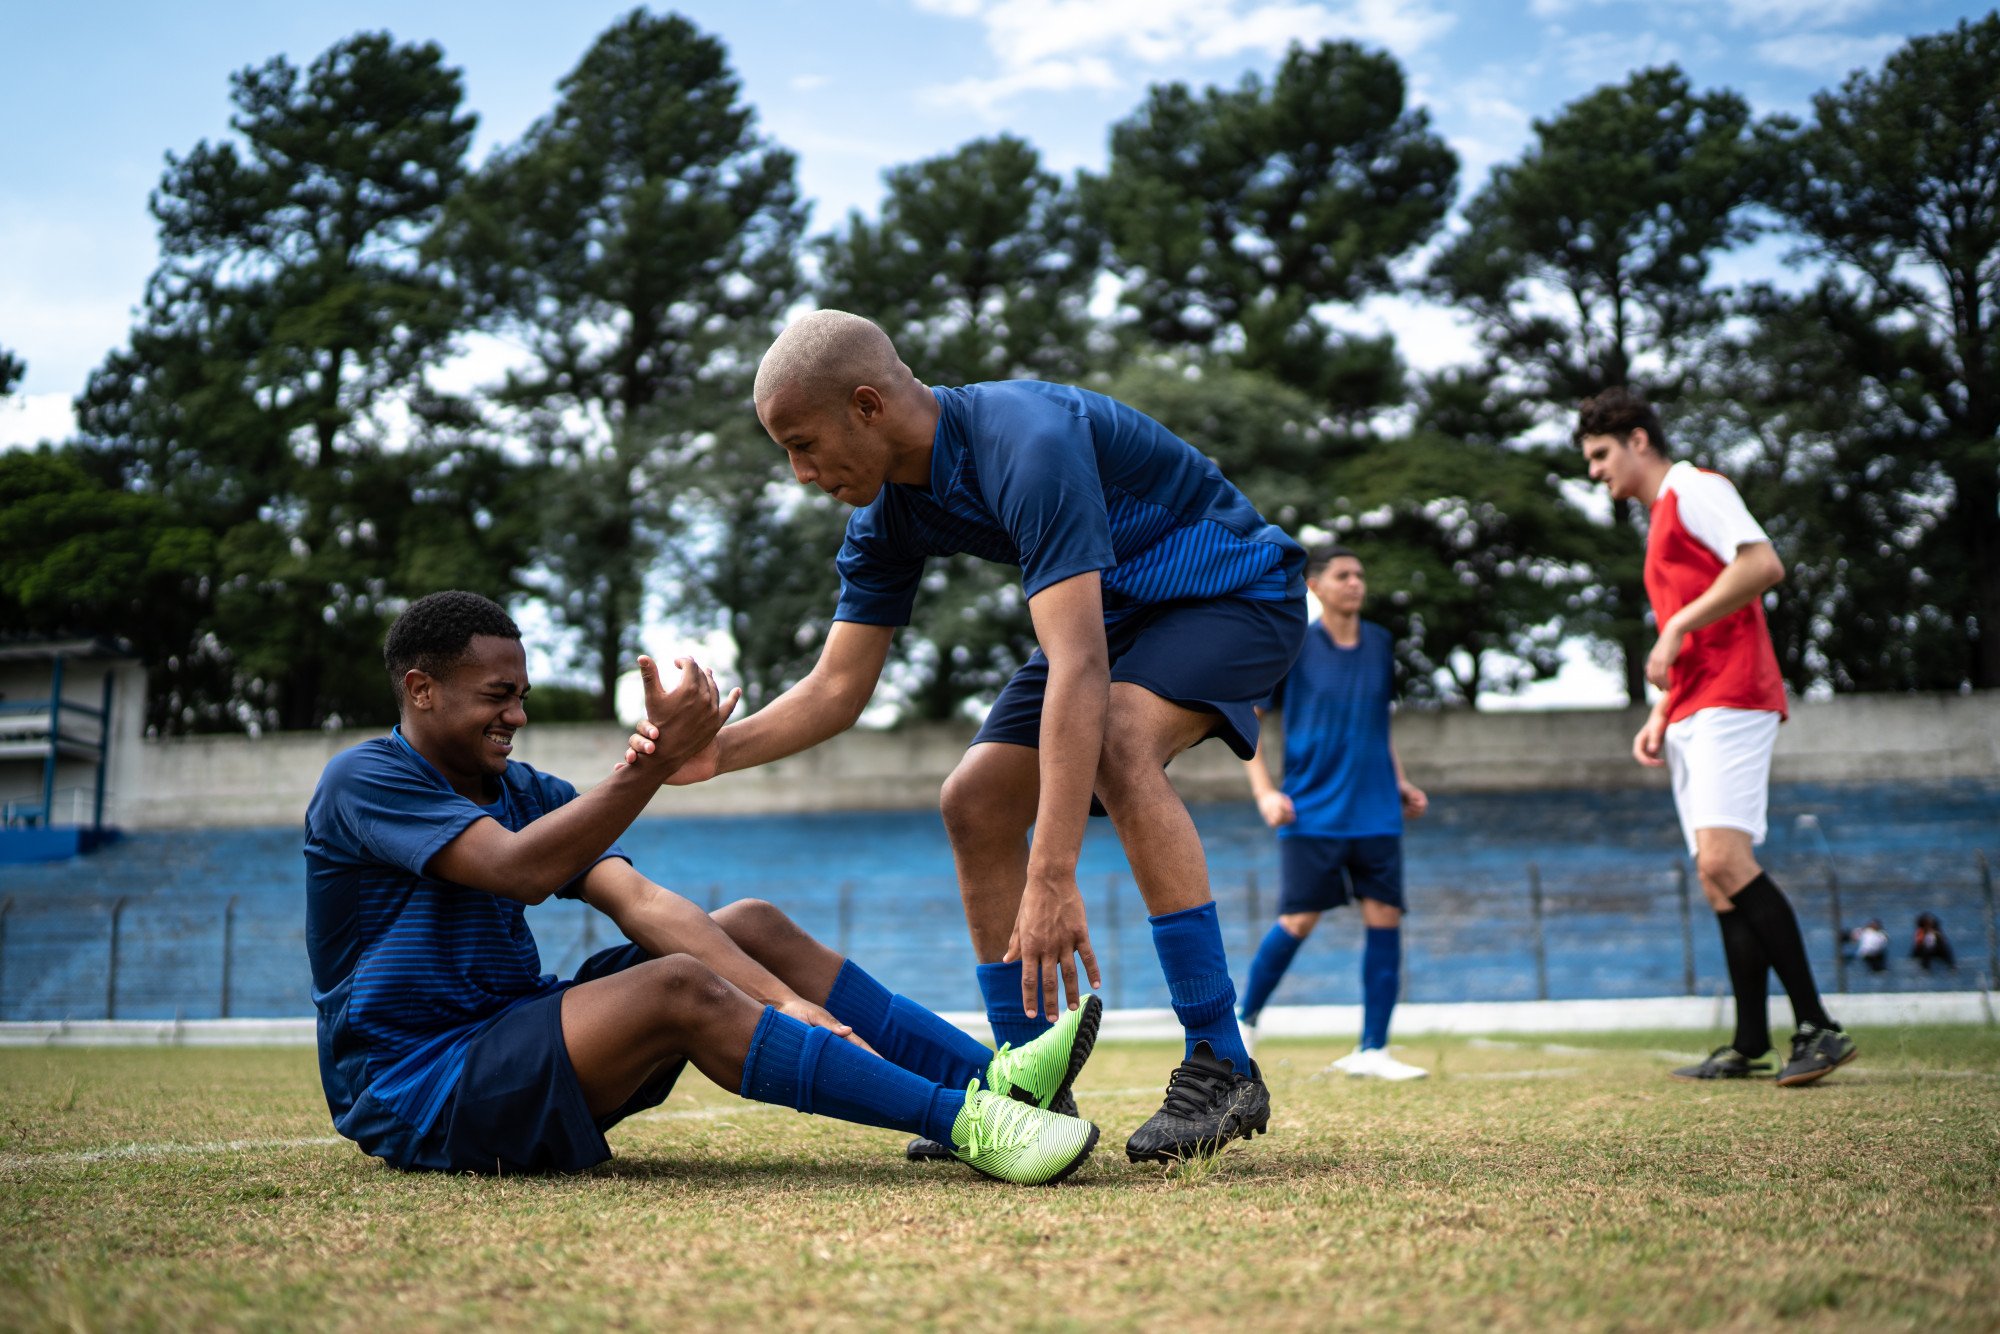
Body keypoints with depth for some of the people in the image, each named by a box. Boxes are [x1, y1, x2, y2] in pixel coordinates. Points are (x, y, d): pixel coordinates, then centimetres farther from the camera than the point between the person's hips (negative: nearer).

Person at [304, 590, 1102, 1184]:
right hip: (411, 1092, -8)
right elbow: (521, 870, -27)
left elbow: (642, 904, -5)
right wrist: (658, 759, -32)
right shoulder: (363, 780, -10)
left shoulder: (526, 791, 10)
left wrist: (784, 1000, -19)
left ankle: (992, 1077, -15)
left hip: (516, 1044, 8)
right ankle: (966, 1126, -33)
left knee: (752, 928, -4)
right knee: (678, 987, -30)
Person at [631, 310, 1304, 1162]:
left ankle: (1221, 1068, -27)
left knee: (1116, 740, -35)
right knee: (976, 802, -4)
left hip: (1237, 590, -8)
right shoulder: (890, 513, -8)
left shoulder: (1027, 445, -35)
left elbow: (1077, 666, -44)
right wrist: (719, 750, -21)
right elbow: (838, 687, -2)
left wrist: (1053, 878, -49)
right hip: (1118, 611, 8)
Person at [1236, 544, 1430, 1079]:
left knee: (1385, 919, -3)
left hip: (1376, 814, 4)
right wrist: (1263, 790, -8)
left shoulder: (1379, 644, 11)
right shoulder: (1291, 647, -4)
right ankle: (1244, 1021, 16)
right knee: (1298, 921, -6)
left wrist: (1399, 782, 14)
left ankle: (1371, 1050, 4)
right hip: (1313, 813, -4)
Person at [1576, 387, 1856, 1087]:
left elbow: (1763, 564, -18)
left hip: (1731, 700, -10)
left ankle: (1818, 1027, -18)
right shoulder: (1660, 519, 27)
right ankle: (1750, 1045, 6)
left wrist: (1675, 628, -15)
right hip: (1692, 714, 10)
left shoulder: (1695, 488, -1)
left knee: (1724, 859, -21)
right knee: (1718, 881, 4)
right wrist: (1661, 715, 19)